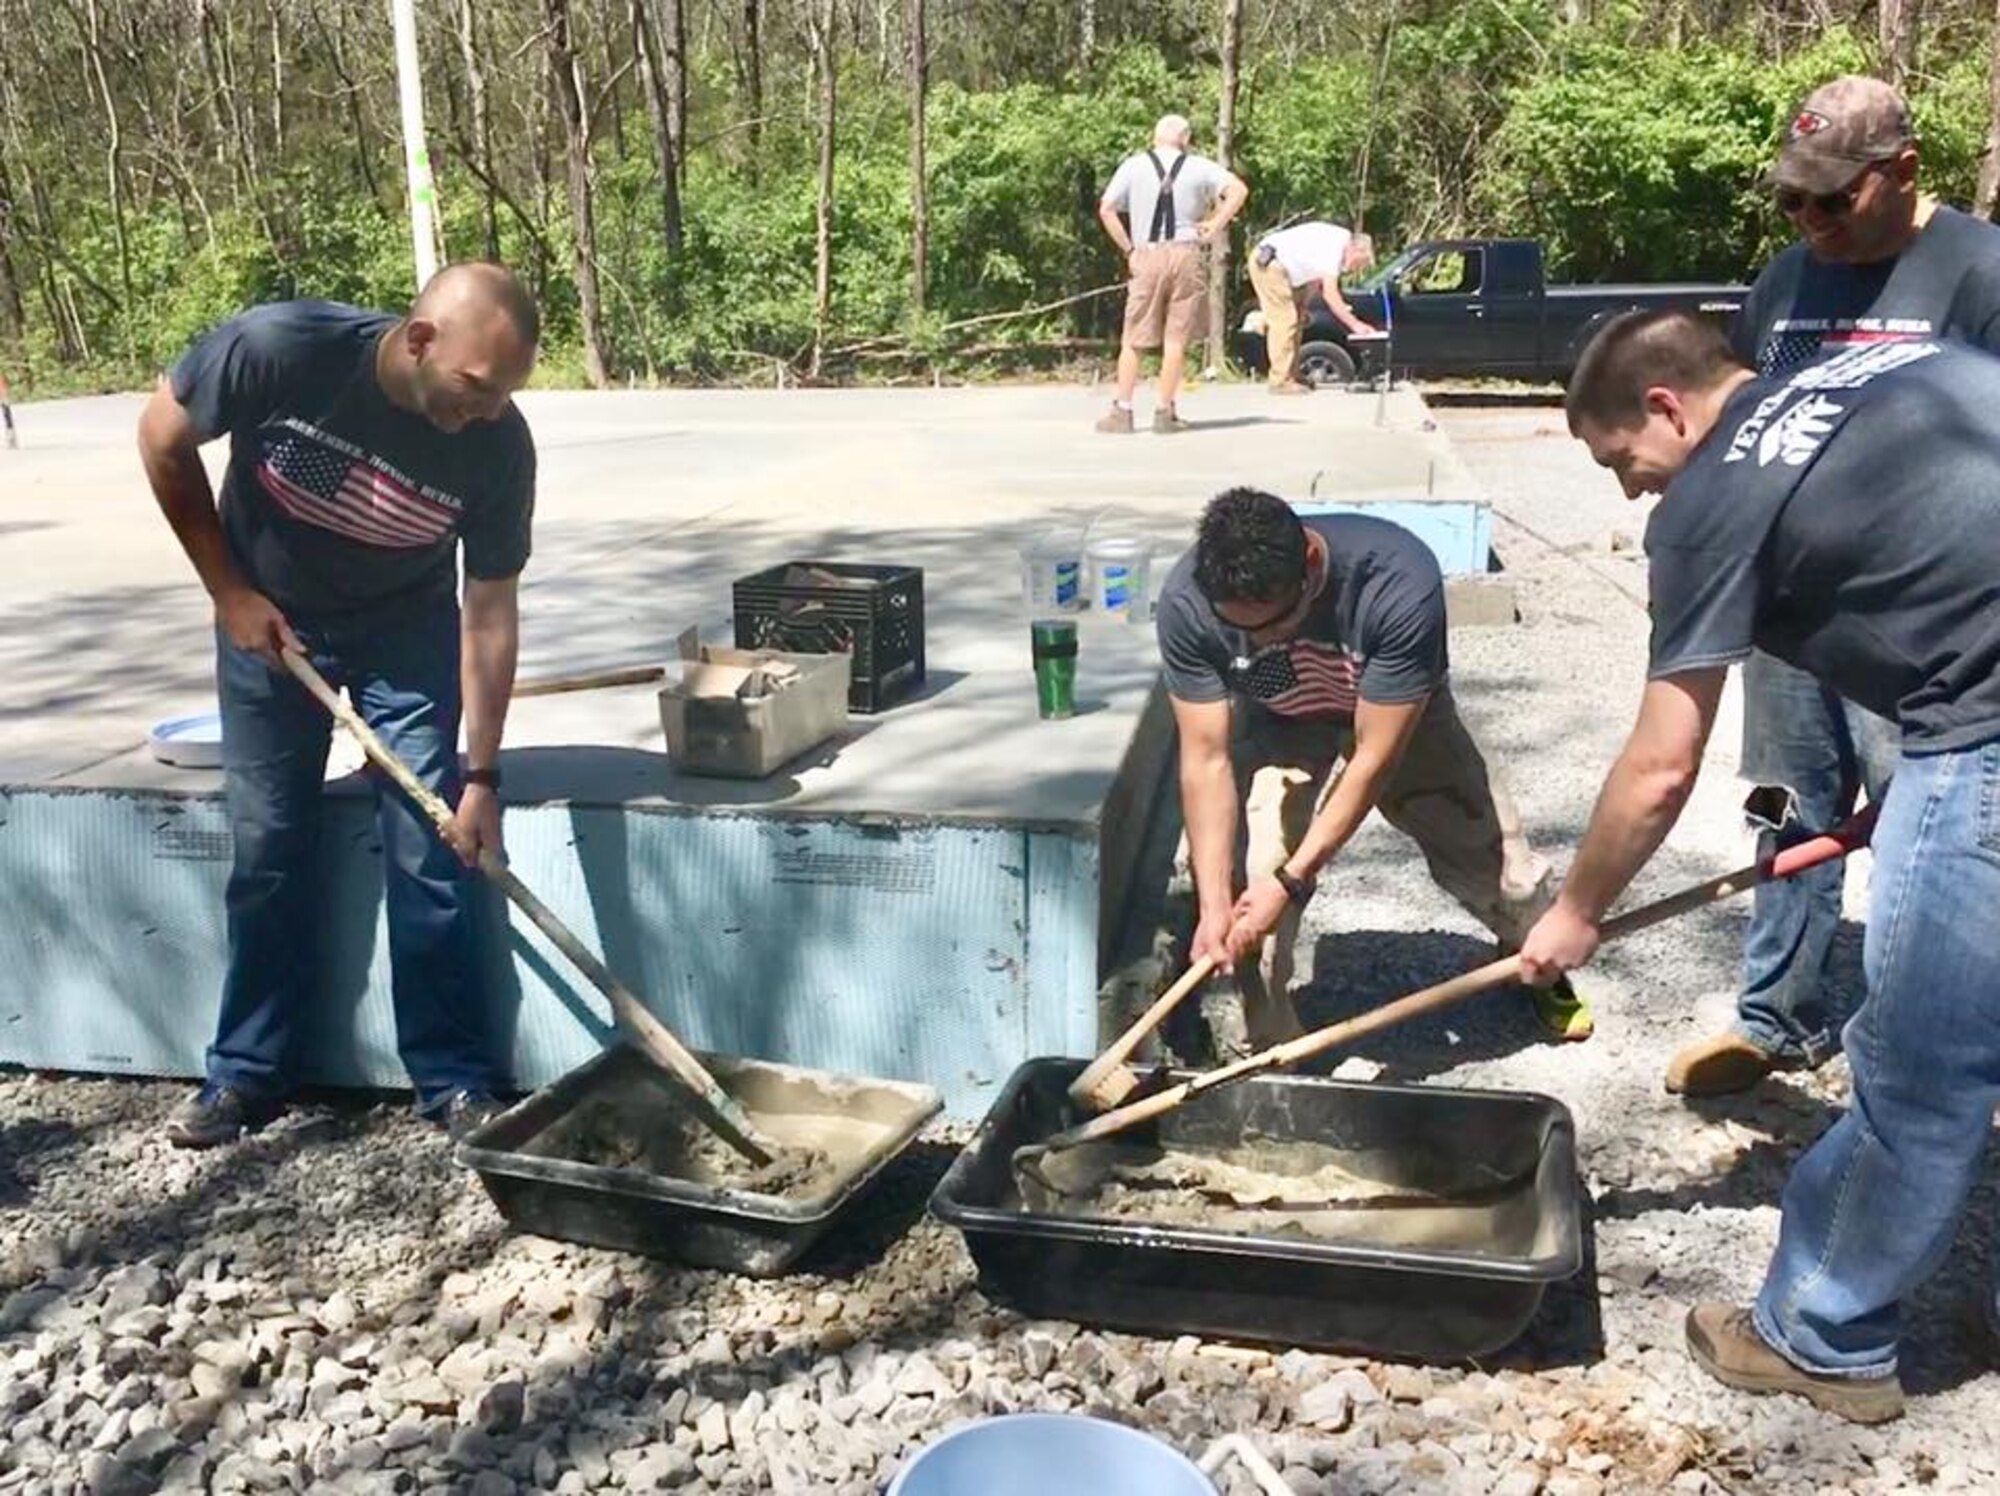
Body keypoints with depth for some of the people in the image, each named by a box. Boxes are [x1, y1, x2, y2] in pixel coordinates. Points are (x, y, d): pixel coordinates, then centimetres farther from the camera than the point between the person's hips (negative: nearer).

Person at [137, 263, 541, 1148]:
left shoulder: (498, 445, -26)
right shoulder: (279, 348, -31)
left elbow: (490, 610, -17)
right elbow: (164, 437, -12)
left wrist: (481, 776, -16)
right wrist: (228, 591, -11)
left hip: (407, 634, 0)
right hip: (268, 623, 0)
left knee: (429, 852, -5)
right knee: (268, 851, 4)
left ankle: (455, 1080, 7)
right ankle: (247, 1072, 20)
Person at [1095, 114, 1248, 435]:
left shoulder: (1133, 165, 5)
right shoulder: (1197, 167, 4)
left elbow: (1106, 210, 1)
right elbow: (1238, 190, -4)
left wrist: (1127, 249, 6)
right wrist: (1213, 228, -1)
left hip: (1146, 257, 0)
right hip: (1185, 254, 0)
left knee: (1133, 339, 7)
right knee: (1176, 338, 5)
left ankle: (1122, 411, 5)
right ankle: (1164, 413, 5)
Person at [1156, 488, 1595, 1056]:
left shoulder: (1399, 582, -42)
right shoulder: (1187, 602, -35)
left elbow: (1374, 756, -35)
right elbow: (1207, 758, -29)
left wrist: (1289, 882, -37)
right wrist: (1213, 904, -34)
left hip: (1397, 715, 0)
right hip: (1274, 723, 1)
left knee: (1489, 854, 3)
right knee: (1248, 874, -19)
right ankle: (1258, 1051, 2)